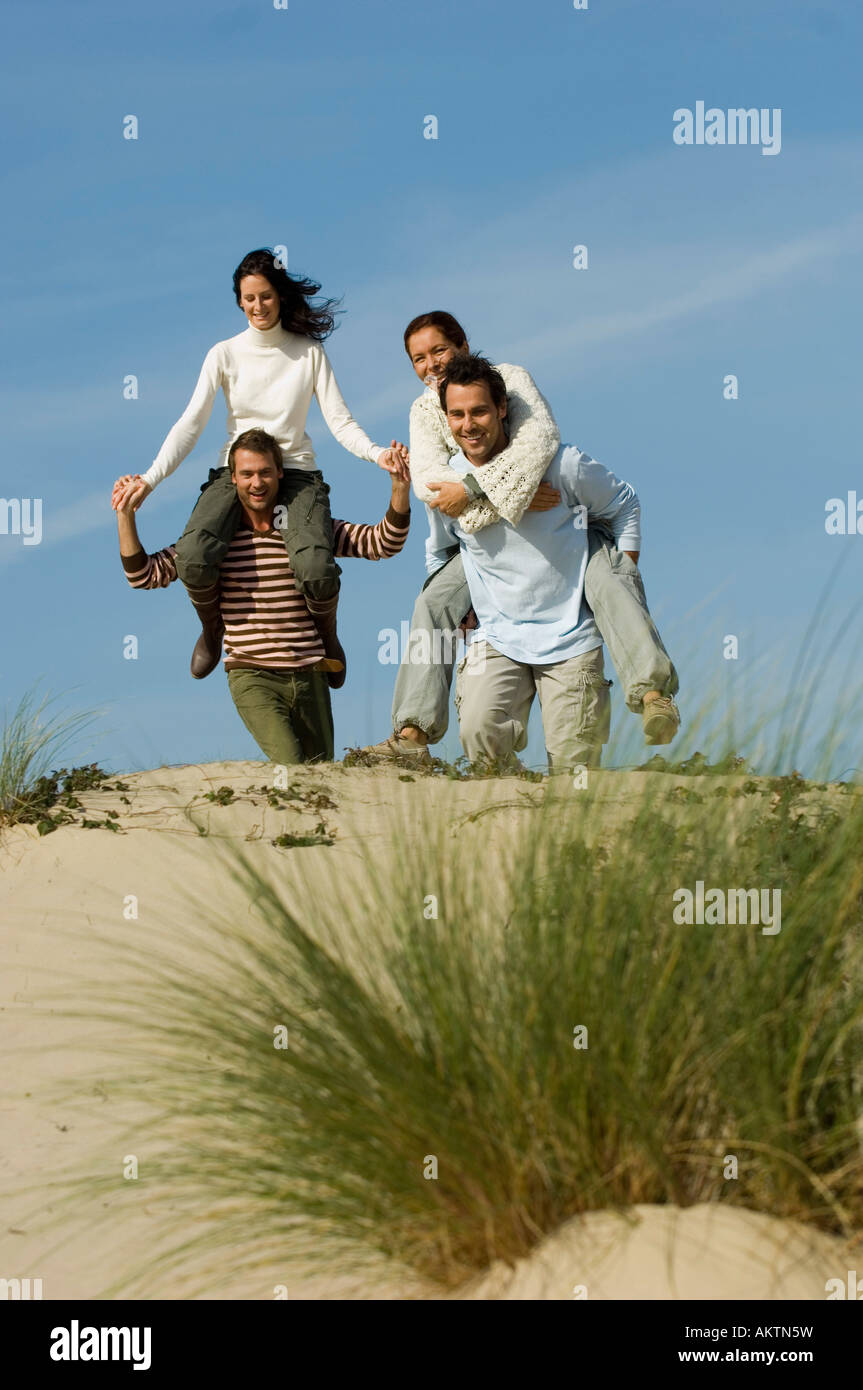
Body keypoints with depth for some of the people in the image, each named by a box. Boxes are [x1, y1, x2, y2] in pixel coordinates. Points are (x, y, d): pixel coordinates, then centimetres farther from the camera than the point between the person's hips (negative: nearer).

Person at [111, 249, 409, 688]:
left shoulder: (310, 353, 5)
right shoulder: (225, 354, 5)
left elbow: (340, 421, 0)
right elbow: (191, 423, -1)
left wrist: (376, 453, -21)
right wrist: (149, 479, -13)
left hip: (296, 471, -1)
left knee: (317, 571, -31)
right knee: (194, 559, -30)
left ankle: (327, 636, 7)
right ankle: (212, 629, 6)